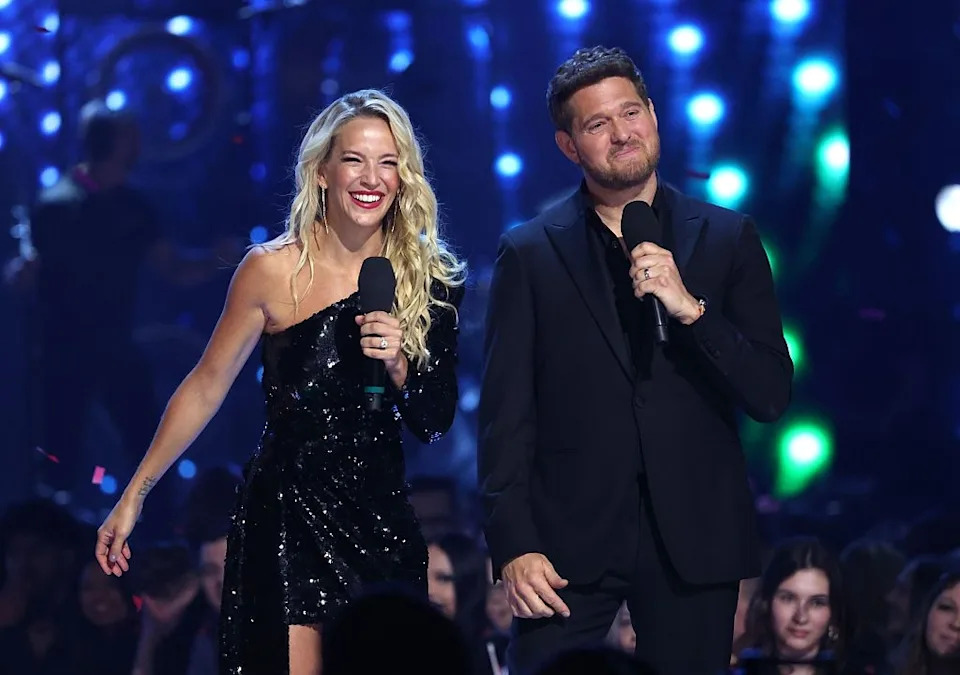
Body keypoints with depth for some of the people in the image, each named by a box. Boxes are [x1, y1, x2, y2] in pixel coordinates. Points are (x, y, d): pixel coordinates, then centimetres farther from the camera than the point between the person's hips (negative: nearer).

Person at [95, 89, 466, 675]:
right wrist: (134, 495, 3)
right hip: (286, 514, -3)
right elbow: (206, 388, 2)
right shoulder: (273, 270, -6)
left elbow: (436, 423, 6)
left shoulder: (431, 279, 3)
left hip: (382, 519, 3)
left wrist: (399, 366, -15)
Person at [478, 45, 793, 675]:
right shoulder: (531, 253, 5)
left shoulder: (728, 239, 6)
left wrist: (689, 309, -13)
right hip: (571, 542, -1)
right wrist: (514, 546, -7)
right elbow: (505, 416, 3)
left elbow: (771, 394, 1)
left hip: (694, 539, 1)